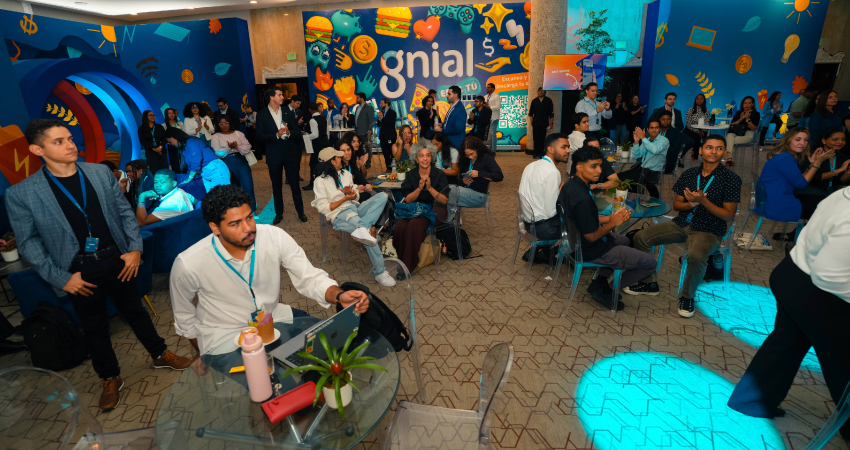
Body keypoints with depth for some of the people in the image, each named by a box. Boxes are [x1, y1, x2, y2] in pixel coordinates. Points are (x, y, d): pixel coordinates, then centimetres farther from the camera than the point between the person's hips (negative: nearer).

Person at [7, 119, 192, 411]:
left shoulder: (100, 173, -3)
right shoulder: (21, 194, -10)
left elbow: (125, 212, 3)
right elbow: (29, 243, -3)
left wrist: (135, 248, -5)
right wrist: (60, 278, -8)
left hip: (118, 259, 2)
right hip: (79, 272, -1)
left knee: (135, 311, 17)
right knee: (94, 326, 15)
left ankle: (160, 355, 37)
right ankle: (110, 379, 35)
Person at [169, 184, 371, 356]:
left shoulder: (275, 237, -18)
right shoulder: (188, 264, -20)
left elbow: (309, 278, -15)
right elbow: (185, 319, -1)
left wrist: (339, 295, -34)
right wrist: (205, 357, 5)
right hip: (225, 336, -2)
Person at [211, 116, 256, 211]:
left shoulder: (238, 133, 11)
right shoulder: (216, 136, 7)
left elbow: (248, 147, 1)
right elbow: (218, 153, -5)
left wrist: (237, 147, -18)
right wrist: (229, 148, -21)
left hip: (241, 161, 1)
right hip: (227, 165, -1)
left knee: (248, 187, -7)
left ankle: (251, 211, 4)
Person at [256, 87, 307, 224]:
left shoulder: (288, 112, 5)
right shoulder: (262, 115, -1)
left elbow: (298, 133, 3)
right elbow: (260, 136, -7)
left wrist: (289, 132, -18)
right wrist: (276, 135, -21)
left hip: (290, 153, 1)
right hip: (274, 155, -1)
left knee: (294, 184, 5)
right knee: (276, 186, 10)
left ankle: (300, 212, 17)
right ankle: (278, 214, 23)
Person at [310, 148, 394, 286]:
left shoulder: (346, 173, 17)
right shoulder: (321, 181, -1)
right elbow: (324, 208, -7)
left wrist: (352, 192, -7)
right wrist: (345, 198, -11)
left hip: (355, 207, 7)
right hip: (339, 214, -7)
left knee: (382, 196, -19)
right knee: (370, 231, -33)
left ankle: (363, 228, -39)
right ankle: (379, 272, -28)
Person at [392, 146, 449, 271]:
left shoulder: (439, 174, 1)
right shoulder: (411, 175, 8)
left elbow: (445, 200, -6)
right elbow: (408, 199, 1)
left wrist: (430, 188, -18)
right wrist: (419, 188, -15)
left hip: (430, 211, -2)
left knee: (414, 225, -34)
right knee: (400, 227, -31)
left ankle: (408, 265, -23)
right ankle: (399, 260, -10)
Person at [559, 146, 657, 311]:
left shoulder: (571, 185, -2)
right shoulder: (583, 199, -33)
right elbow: (591, 237, -25)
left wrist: (611, 217, -2)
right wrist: (613, 223, -12)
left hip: (577, 240, 10)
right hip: (590, 250, -10)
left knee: (624, 240, 35)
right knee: (649, 263, 1)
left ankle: (600, 281, 22)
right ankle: (602, 289, 8)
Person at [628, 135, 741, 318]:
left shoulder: (730, 179, -7)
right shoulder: (689, 174, 6)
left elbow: (729, 216, -10)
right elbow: (676, 205, 9)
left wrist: (702, 201, -22)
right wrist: (691, 203, -13)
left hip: (709, 231, -5)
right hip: (682, 224, 5)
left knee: (696, 256, -37)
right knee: (641, 237, -11)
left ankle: (687, 296, -8)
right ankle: (650, 283, 6)